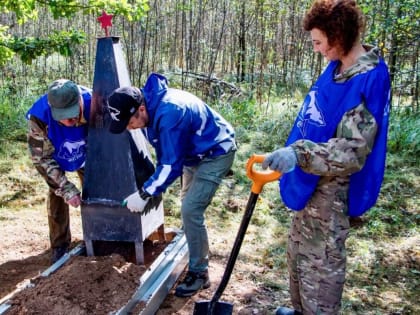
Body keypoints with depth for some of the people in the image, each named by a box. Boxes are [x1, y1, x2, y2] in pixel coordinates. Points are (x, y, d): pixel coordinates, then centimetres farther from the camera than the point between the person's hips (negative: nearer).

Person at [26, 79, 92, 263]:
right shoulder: (38, 117, -41)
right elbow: (42, 159, -27)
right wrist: (66, 189, -30)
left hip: (86, 155, 2)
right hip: (55, 156, -1)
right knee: (57, 195, -7)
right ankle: (60, 245, 11)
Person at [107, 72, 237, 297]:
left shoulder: (169, 114, -37)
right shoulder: (148, 101, -10)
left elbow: (172, 165, -31)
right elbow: (163, 151, 4)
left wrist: (144, 194, -25)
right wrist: (155, 183, 7)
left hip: (216, 153, -10)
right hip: (194, 152, 10)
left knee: (190, 210, -15)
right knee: (188, 204, 21)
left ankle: (199, 273, 0)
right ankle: (197, 251, 42)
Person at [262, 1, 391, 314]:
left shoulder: (368, 82, -25)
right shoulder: (338, 66, 3)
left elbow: (352, 151, -29)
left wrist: (299, 154, -42)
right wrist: (293, 153, 23)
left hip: (331, 189, -10)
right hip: (311, 180, 10)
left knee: (320, 262, 5)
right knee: (299, 252, 24)